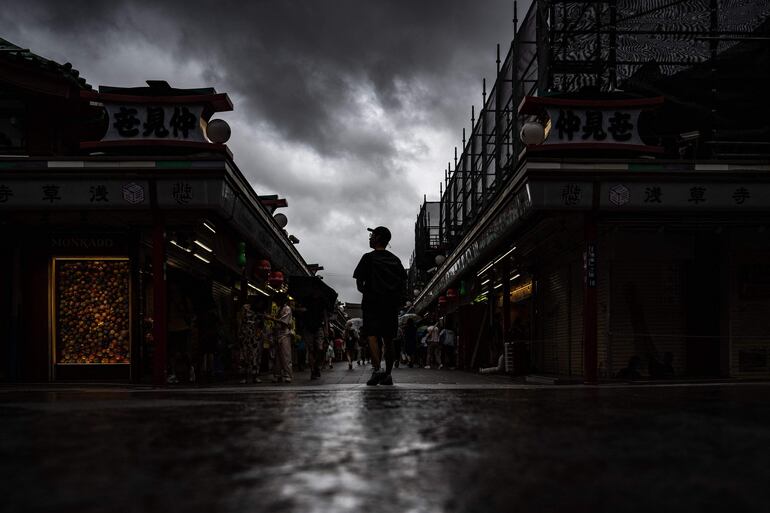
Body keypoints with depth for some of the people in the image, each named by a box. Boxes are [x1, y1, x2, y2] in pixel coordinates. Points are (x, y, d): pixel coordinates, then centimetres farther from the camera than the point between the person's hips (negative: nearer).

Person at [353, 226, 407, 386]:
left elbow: (359, 283, -2)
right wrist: (396, 296, 16)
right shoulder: (395, 259, 15)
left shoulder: (369, 257, 0)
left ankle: (377, 369, -31)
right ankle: (388, 375, 12)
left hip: (373, 302, -5)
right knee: (388, 339, 10)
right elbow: (404, 283, 11)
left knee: (372, 335, -12)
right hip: (392, 304, 5)